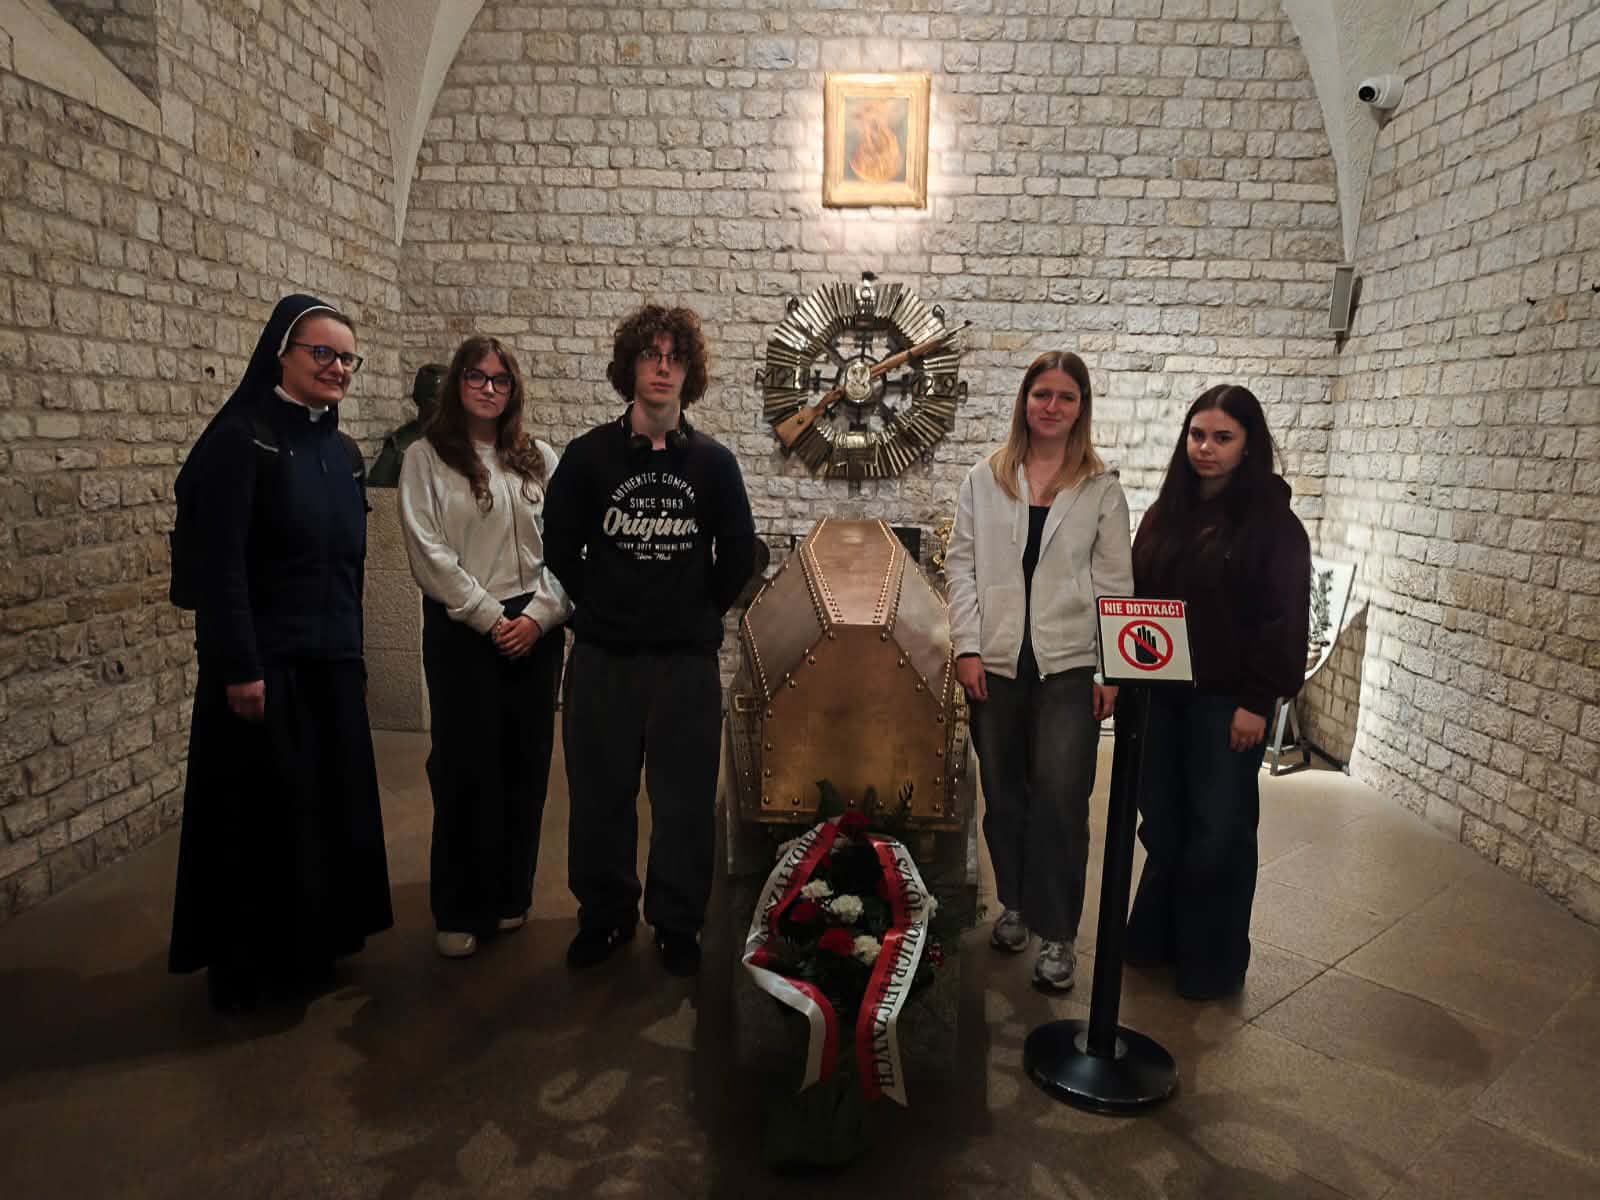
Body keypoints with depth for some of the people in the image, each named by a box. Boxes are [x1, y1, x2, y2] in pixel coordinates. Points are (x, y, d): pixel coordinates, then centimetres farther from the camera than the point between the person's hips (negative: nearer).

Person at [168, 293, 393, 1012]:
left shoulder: (341, 451, 11)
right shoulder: (240, 437, -10)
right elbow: (218, 563, -16)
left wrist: (354, 654, 15)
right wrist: (239, 668, -20)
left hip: (331, 663, 7)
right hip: (264, 663, -7)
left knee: (330, 805, 14)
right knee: (261, 815, 4)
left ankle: (313, 945, 31)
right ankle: (249, 969, 21)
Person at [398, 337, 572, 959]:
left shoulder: (539, 460, 9)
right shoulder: (427, 458, 0)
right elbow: (428, 553, -8)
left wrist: (539, 615, -9)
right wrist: (490, 618, -12)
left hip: (535, 629, 3)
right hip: (461, 630, -3)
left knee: (525, 765, 9)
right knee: (466, 767, 1)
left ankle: (510, 895, 25)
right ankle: (460, 910, 16)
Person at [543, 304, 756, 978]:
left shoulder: (713, 462, 2)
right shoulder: (589, 455, 0)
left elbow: (738, 555, 7)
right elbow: (560, 548, 4)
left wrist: (697, 613, 7)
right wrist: (602, 609, 6)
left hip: (687, 661, 0)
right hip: (602, 658, 0)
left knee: (685, 799, 6)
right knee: (600, 794, 9)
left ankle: (678, 923, 23)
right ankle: (605, 914, 28)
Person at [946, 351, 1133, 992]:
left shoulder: (1102, 488, 4)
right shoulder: (984, 479, 6)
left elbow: (1115, 581, 3)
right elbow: (961, 563, 3)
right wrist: (967, 646, -5)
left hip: (1069, 667, -1)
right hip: (996, 663, 2)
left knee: (1061, 801, -2)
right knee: (1003, 795, 13)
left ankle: (1056, 932, 13)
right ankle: (1014, 903, 32)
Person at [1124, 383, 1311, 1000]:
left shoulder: (1272, 523, -7)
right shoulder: (1165, 514, 9)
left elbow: (1285, 620, -9)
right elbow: (1135, 597, 11)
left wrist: (1257, 701, -13)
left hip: (1226, 701, -4)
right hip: (1160, 694, 5)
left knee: (1219, 831, 5)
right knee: (1162, 823, 13)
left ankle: (1213, 961, 21)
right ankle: (1156, 935, 30)